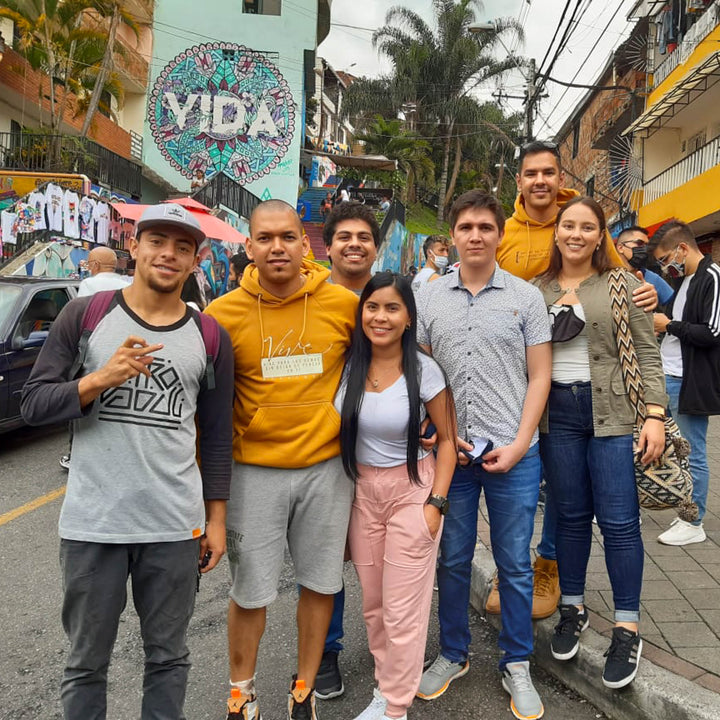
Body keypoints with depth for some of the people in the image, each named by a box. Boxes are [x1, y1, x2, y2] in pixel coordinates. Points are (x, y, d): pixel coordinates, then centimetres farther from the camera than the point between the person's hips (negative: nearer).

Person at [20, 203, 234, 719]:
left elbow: (216, 437, 7)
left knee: (168, 658, 15)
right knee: (87, 662, 16)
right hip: (92, 523, 0)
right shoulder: (84, 316, 0)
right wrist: (101, 379, -19)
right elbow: (34, 405, -3)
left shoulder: (210, 338, 3)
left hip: (176, 527, 1)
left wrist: (216, 520, 6)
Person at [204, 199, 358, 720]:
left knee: (320, 582, 14)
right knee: (250, 590, 11)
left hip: (327, 466, 1)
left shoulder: (345, 304, -5)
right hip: (253, 471, -1)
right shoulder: (223, 314, -7)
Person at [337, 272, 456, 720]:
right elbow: (341, 430, 8)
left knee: (402, 610, 3)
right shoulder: (348, 366, -3)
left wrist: (436, 503, -12)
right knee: (373, 604, 15)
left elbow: (447, 439, -5)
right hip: (362, 492, 4)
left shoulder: (424, 370, -12)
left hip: (412, 491, -4)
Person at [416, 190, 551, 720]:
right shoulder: (428, 298, 4)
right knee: (452, 559, 14)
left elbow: (539, 377, 0)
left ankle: (517, 665, 29)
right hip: (448, 452, 2)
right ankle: (453, 654, 34)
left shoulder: (526, 297, 0)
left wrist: (518, 445, -9)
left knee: (515, 564, 10)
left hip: (514, 454, -1)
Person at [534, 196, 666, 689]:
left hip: (612, 411, -2)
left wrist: (655, 414, -9)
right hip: (557, 412, 2)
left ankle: (627, 629, 14)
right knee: (571, 515, 11)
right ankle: (573, 609, 28)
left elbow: (647, 353, 0)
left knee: (618, 521, -1)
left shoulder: (622, 285, 2)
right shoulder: (537, 289, 9)